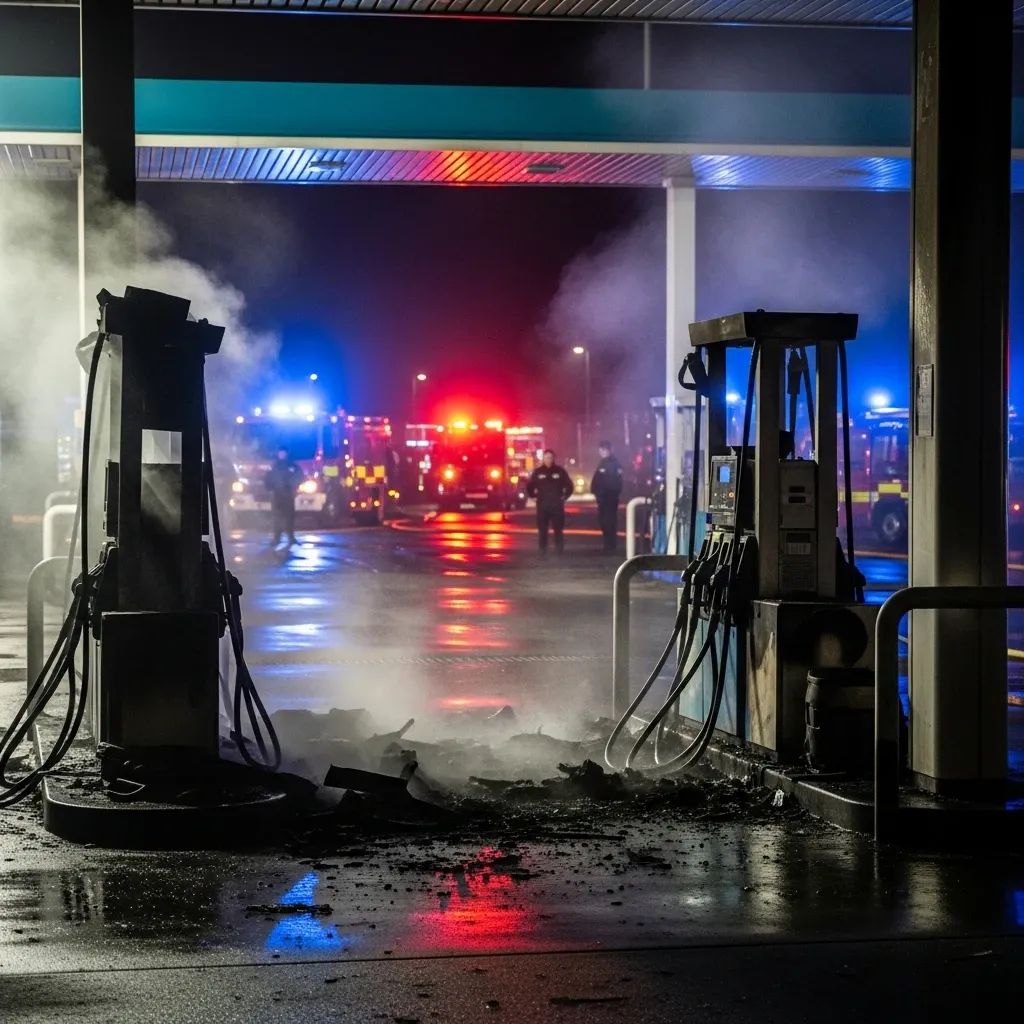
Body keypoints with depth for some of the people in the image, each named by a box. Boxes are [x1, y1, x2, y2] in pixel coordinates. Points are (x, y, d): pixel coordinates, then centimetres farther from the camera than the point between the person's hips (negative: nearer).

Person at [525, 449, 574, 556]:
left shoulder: (559, 471, 3)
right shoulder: (537, 472, 3)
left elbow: (569, 485, 10)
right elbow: (529, 487, 12)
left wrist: (564, 496, 3)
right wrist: (535, 496, 5)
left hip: (557, 505, 0)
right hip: (542, 506, 0)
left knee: (558, 529, 1)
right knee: (542, 530, -1)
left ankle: (559, 552, 7)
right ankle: (543, 552, 3)